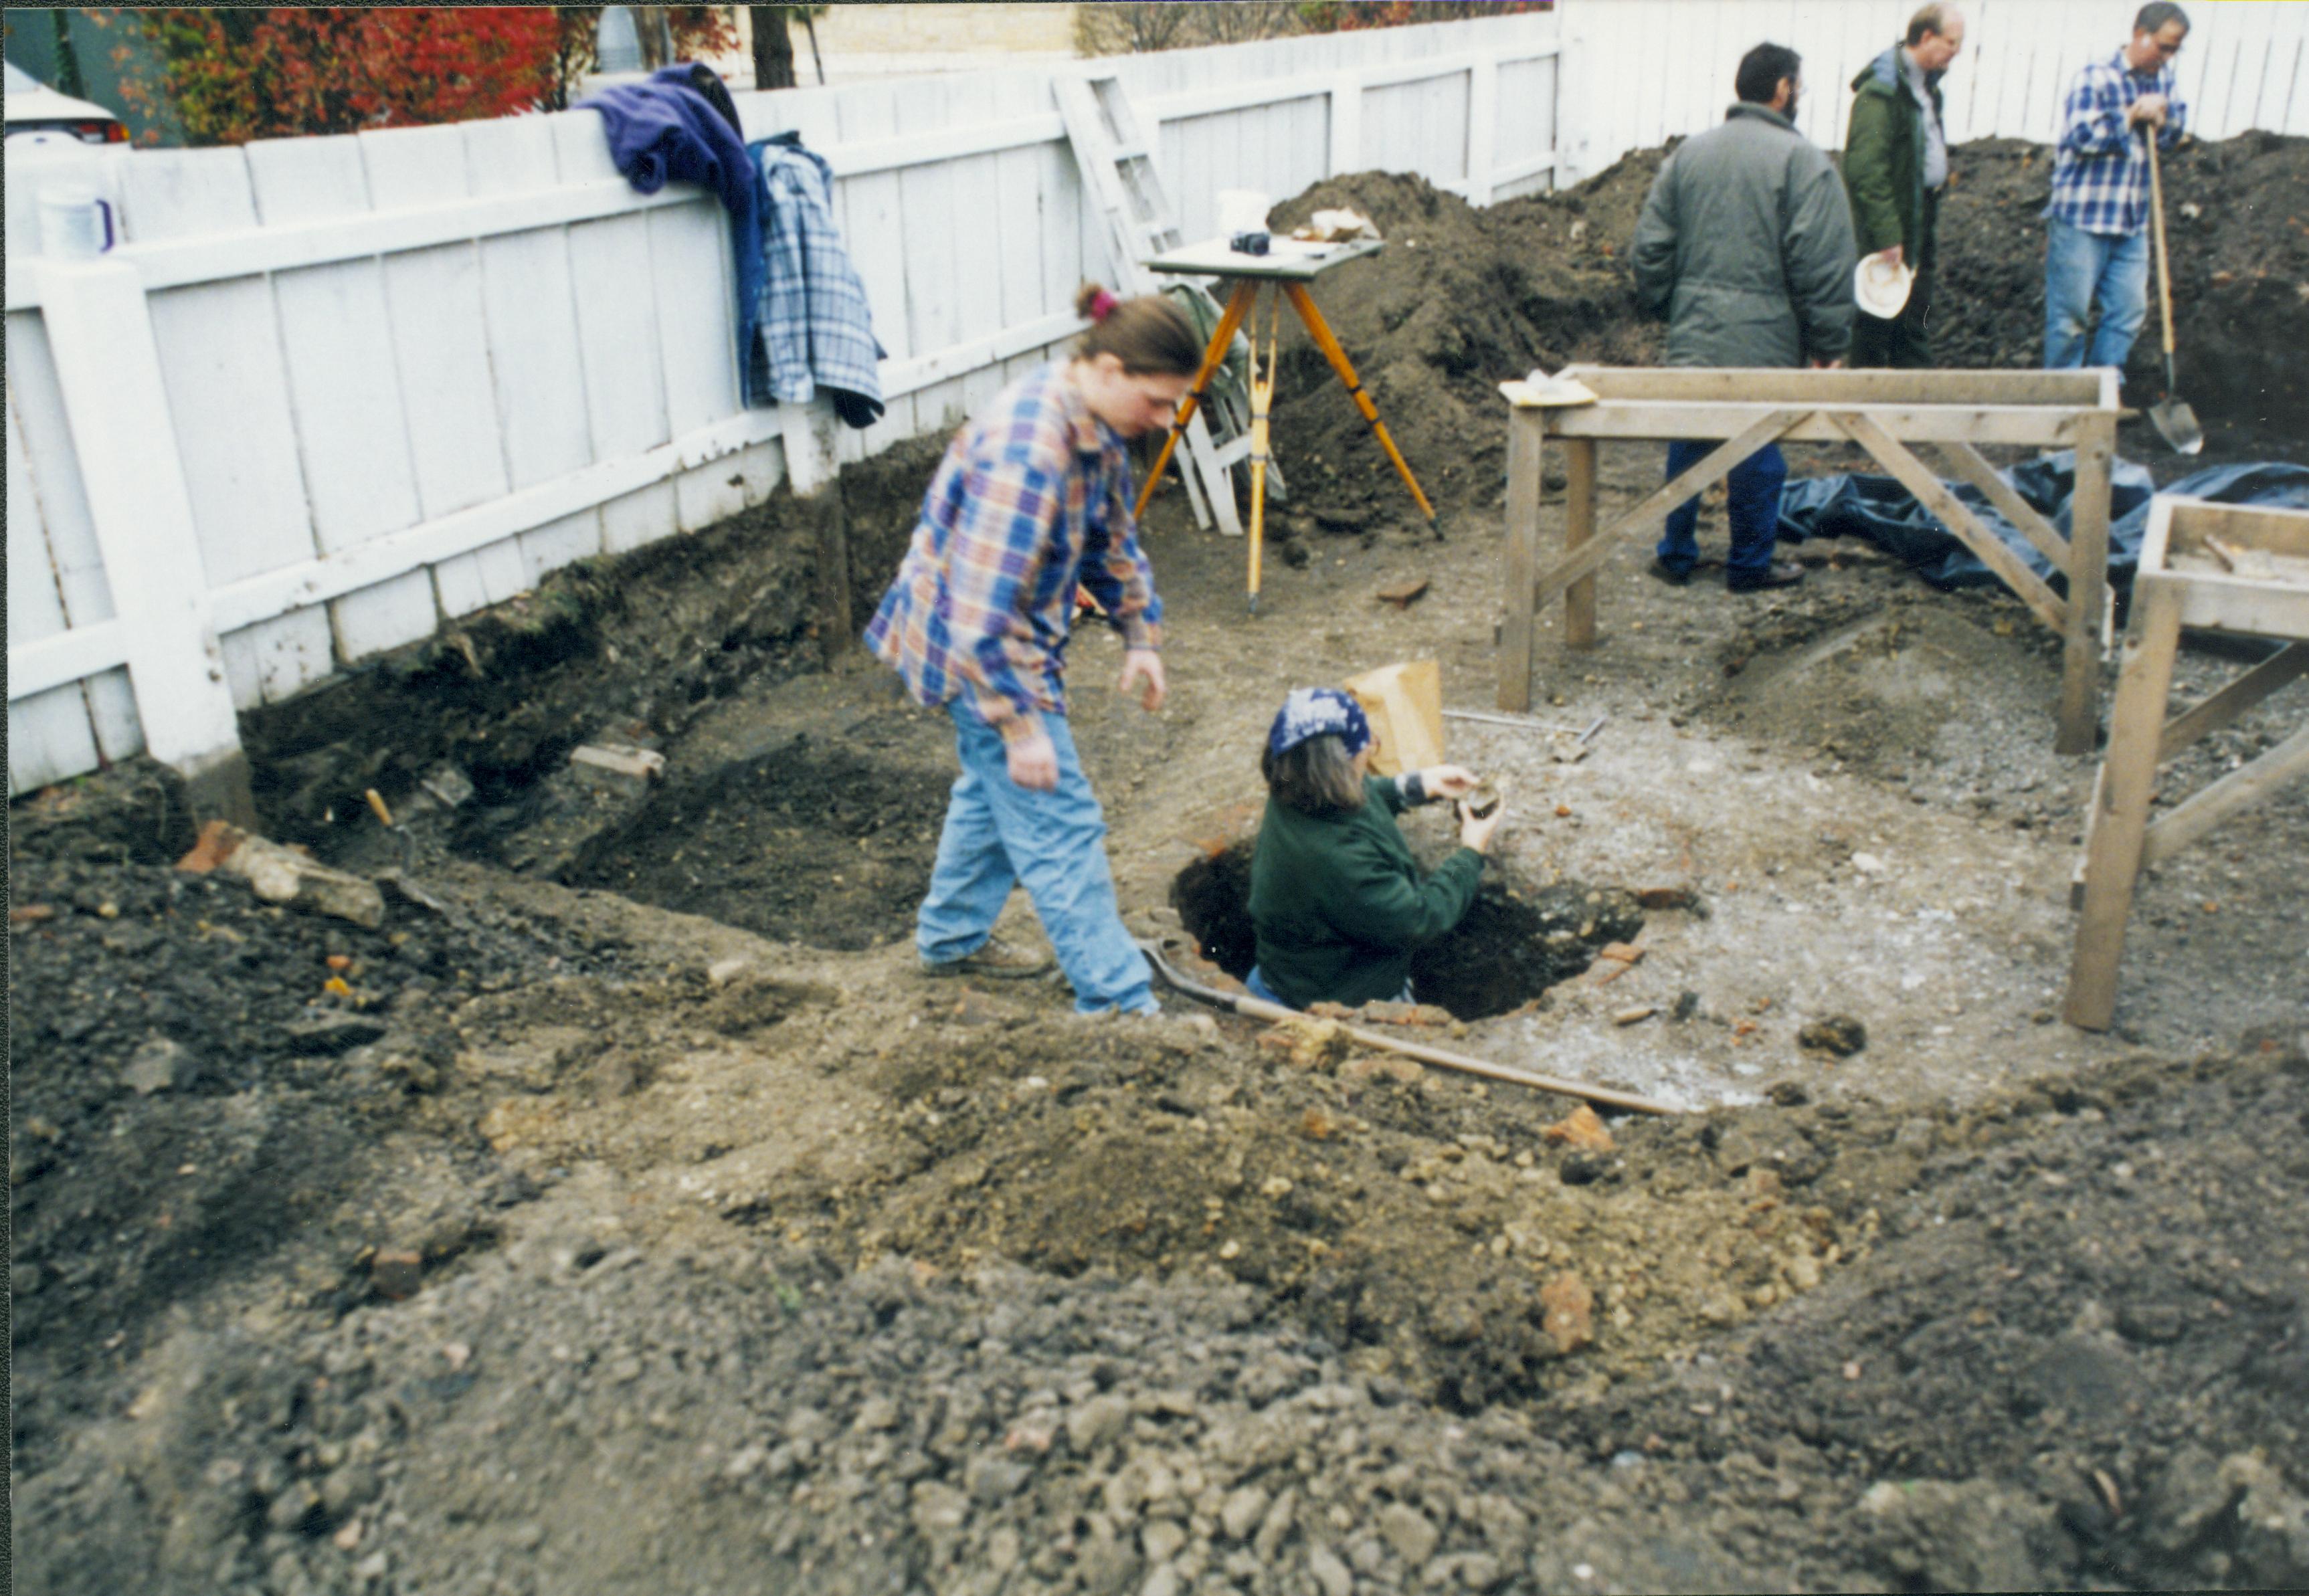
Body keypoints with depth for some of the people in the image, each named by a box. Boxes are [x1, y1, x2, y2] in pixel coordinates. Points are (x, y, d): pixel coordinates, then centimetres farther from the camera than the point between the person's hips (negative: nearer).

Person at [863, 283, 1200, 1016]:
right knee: (1060, 825, -5)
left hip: (1014, 633, 10)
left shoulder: (1094, 424, -4)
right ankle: (1119, 1001, 4)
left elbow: (1112, 536, 12)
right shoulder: (1027, 454, -34)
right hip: (973, 649, -10)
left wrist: (1141, 637, 11)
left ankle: (952, 936, 45)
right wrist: (1021, 726, -28)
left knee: (995, 786, 26)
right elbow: (982, 615, -33)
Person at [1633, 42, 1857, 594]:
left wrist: (1665, 309, 20)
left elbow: (1651, 247, 10)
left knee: (1688, 447, 15)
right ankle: (1750, 565, 18)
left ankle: (1676, 555, 23)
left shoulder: (1688, 153, 7)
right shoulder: (1802, 160, -9)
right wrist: (1830, 345, -6)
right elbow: (1821, 266, -12)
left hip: (1692, 338, 5)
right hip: (1764, 341, -5)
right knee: (1758, 454, 7)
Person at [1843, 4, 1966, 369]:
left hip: (1918, 228, 10)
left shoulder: (1925, 85, 16)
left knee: (1916, 323, 13)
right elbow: (1865, 168, -21)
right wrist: (1885, 235, -23)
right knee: (1877, 324, -3)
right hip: (1887, 233, -10)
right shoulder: (1882, 88, -14)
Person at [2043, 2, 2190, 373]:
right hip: (2081, 218, -7)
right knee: (2070, 314, -1)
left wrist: (2161, 117, -4)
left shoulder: (2162, 78, 12)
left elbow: (2174, 134, 17)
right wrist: (2132, 116, -12)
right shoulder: (2095, 77, -8)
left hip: (2132, 221, 7)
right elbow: (2081, 134, -19)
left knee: (2130, 309, 7)